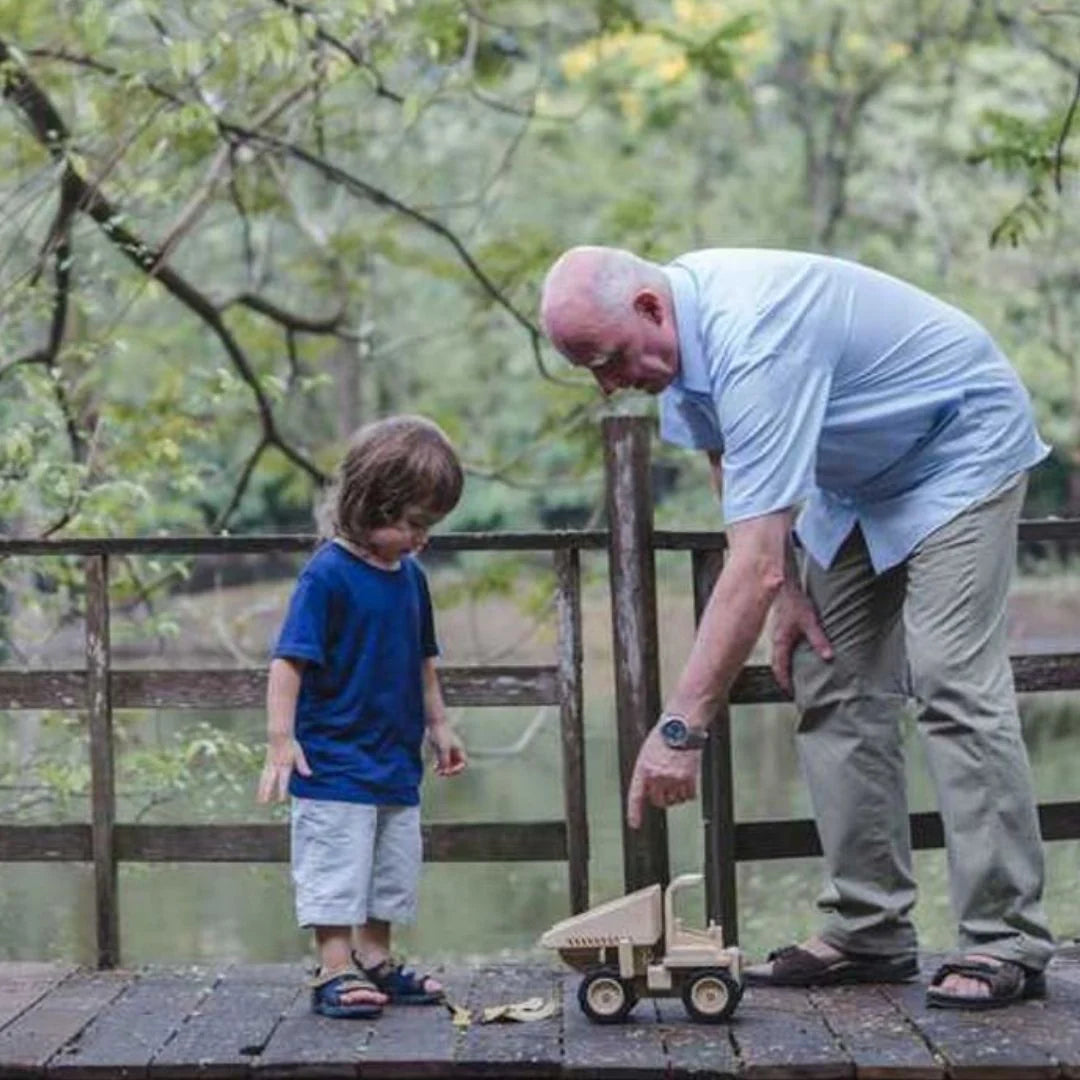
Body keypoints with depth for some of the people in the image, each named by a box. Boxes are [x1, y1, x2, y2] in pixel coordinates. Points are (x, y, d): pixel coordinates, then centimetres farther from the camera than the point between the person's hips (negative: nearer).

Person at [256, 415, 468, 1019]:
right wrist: (281, 740, -22)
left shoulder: (411, 576, 7)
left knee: (393, 871, 15)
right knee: (334, 869, -3)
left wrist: (438, 725, 21)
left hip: (396, 762, 8)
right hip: (333, 760, -8)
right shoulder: (329, 574, -16)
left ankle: (375, 962, 26)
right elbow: (290, 660, -18)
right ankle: (335, 972, 1)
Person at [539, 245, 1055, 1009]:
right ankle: (870, 932, 4)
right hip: (857, 476, 9)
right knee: (834, 686, 2)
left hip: (959, 448, -9)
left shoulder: (750, 340, -38)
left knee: (953, 682, -18)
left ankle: (1007, 943, -15)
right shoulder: (677, 328, -10)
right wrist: (787, 589, -1)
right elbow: (730, 460, 8)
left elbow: (752, 564, -42)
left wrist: (681, 727, -42)